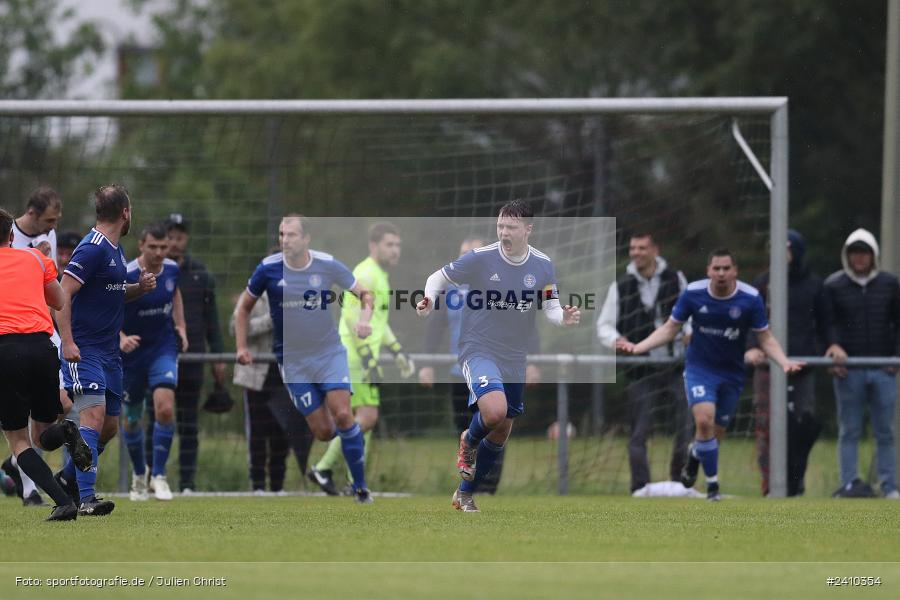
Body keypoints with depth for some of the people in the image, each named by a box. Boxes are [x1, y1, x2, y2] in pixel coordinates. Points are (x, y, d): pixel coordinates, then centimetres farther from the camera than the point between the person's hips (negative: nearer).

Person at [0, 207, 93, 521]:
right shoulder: (35, 258, 19)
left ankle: (63, 503, -14)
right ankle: (65, 433, -20)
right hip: (41, 346, 3)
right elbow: (60, 302, 31)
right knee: (43, 434, 19)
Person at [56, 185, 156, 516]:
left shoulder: (115, 249, 15)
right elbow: (63, 294, -19)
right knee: (94, 416, -18)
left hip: (109, 351, 9)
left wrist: (140, 287, 9)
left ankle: (67, 479, 29)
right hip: (84, 350, -9)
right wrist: (68, 342, -25)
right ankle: (86, 499, -22)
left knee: (110, 426, 12)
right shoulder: (92, 249, -14)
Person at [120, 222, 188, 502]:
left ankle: (158, 475, -8)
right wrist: (121, 338, -32)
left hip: (164, 349, 2)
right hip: (132, 353, -2)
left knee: (165, 408, -20)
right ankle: (139, 475, 36)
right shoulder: (125, 277, -20)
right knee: (132, 419, 10)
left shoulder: (171, 269, -5)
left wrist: (181, 326, 9)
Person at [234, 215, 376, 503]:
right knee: (323, 431, -4)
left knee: (342, 415, -19)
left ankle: (360, 485, -5)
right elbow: (244, 306, 7)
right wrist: (241, 347, 1)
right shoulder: (269, 268, -9)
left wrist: (365, 318, -16)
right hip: (293, 360, 1)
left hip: (330, 352, -1)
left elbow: (364, 293, 4)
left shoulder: (327, 265, -9)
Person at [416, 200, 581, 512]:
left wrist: (564, 317, -21)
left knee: (501, 432, 12)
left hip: (514, 359, 5)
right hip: (478, 349, -5)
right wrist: (429, 298, -23)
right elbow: (440, 276, -2)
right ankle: (469, 441, 7)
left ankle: (465, 494, 32)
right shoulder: (480, 258, -13)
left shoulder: (543, 265, -3)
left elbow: (550, 308, 2)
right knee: (494, 411, -30)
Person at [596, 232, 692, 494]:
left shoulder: (675, 279, 4)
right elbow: (604, 325, 4)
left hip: (676, 366, 1)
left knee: (685, 426, 1)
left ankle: (680, 481, 16)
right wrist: (616, 340, -17)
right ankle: (640, 489, -2)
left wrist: (690, 332, -3)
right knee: (639, 433, -4)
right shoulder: (620, 288, 1)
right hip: (641, 371, -1)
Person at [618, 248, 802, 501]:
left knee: (716, 433, 9)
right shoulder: (692, 293, -12)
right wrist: (637, 347, -11)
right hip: (699, 368, -1)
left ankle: (695, 454, 47)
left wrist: (784, 362, -22)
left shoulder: (750, 298, -12)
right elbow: (670, 328, 0)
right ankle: (712, 484, -8)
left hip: (732, 373, 1)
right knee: (704, 420, -23)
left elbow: (765, 338, -4)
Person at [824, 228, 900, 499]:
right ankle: (848, 484, 2)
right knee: (850, 431, 0)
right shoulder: (833, 285, 3)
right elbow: (827, 325, 1)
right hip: (848, 369, -2)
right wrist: (834, 349, -14)